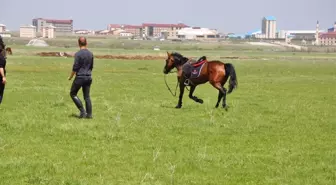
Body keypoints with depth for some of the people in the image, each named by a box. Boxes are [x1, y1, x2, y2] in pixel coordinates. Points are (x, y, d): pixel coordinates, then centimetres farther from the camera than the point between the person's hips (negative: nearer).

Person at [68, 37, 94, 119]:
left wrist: (70, 77, -1)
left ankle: (82, 111, 2)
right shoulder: (90, 54, 5)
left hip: (80, 77, -6)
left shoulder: (78, 54, -14)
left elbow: (75, 67, -14)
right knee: (87, 96, 11)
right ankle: (89, 114, 9)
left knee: (73, 94, 9)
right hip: (88, 77, 6)